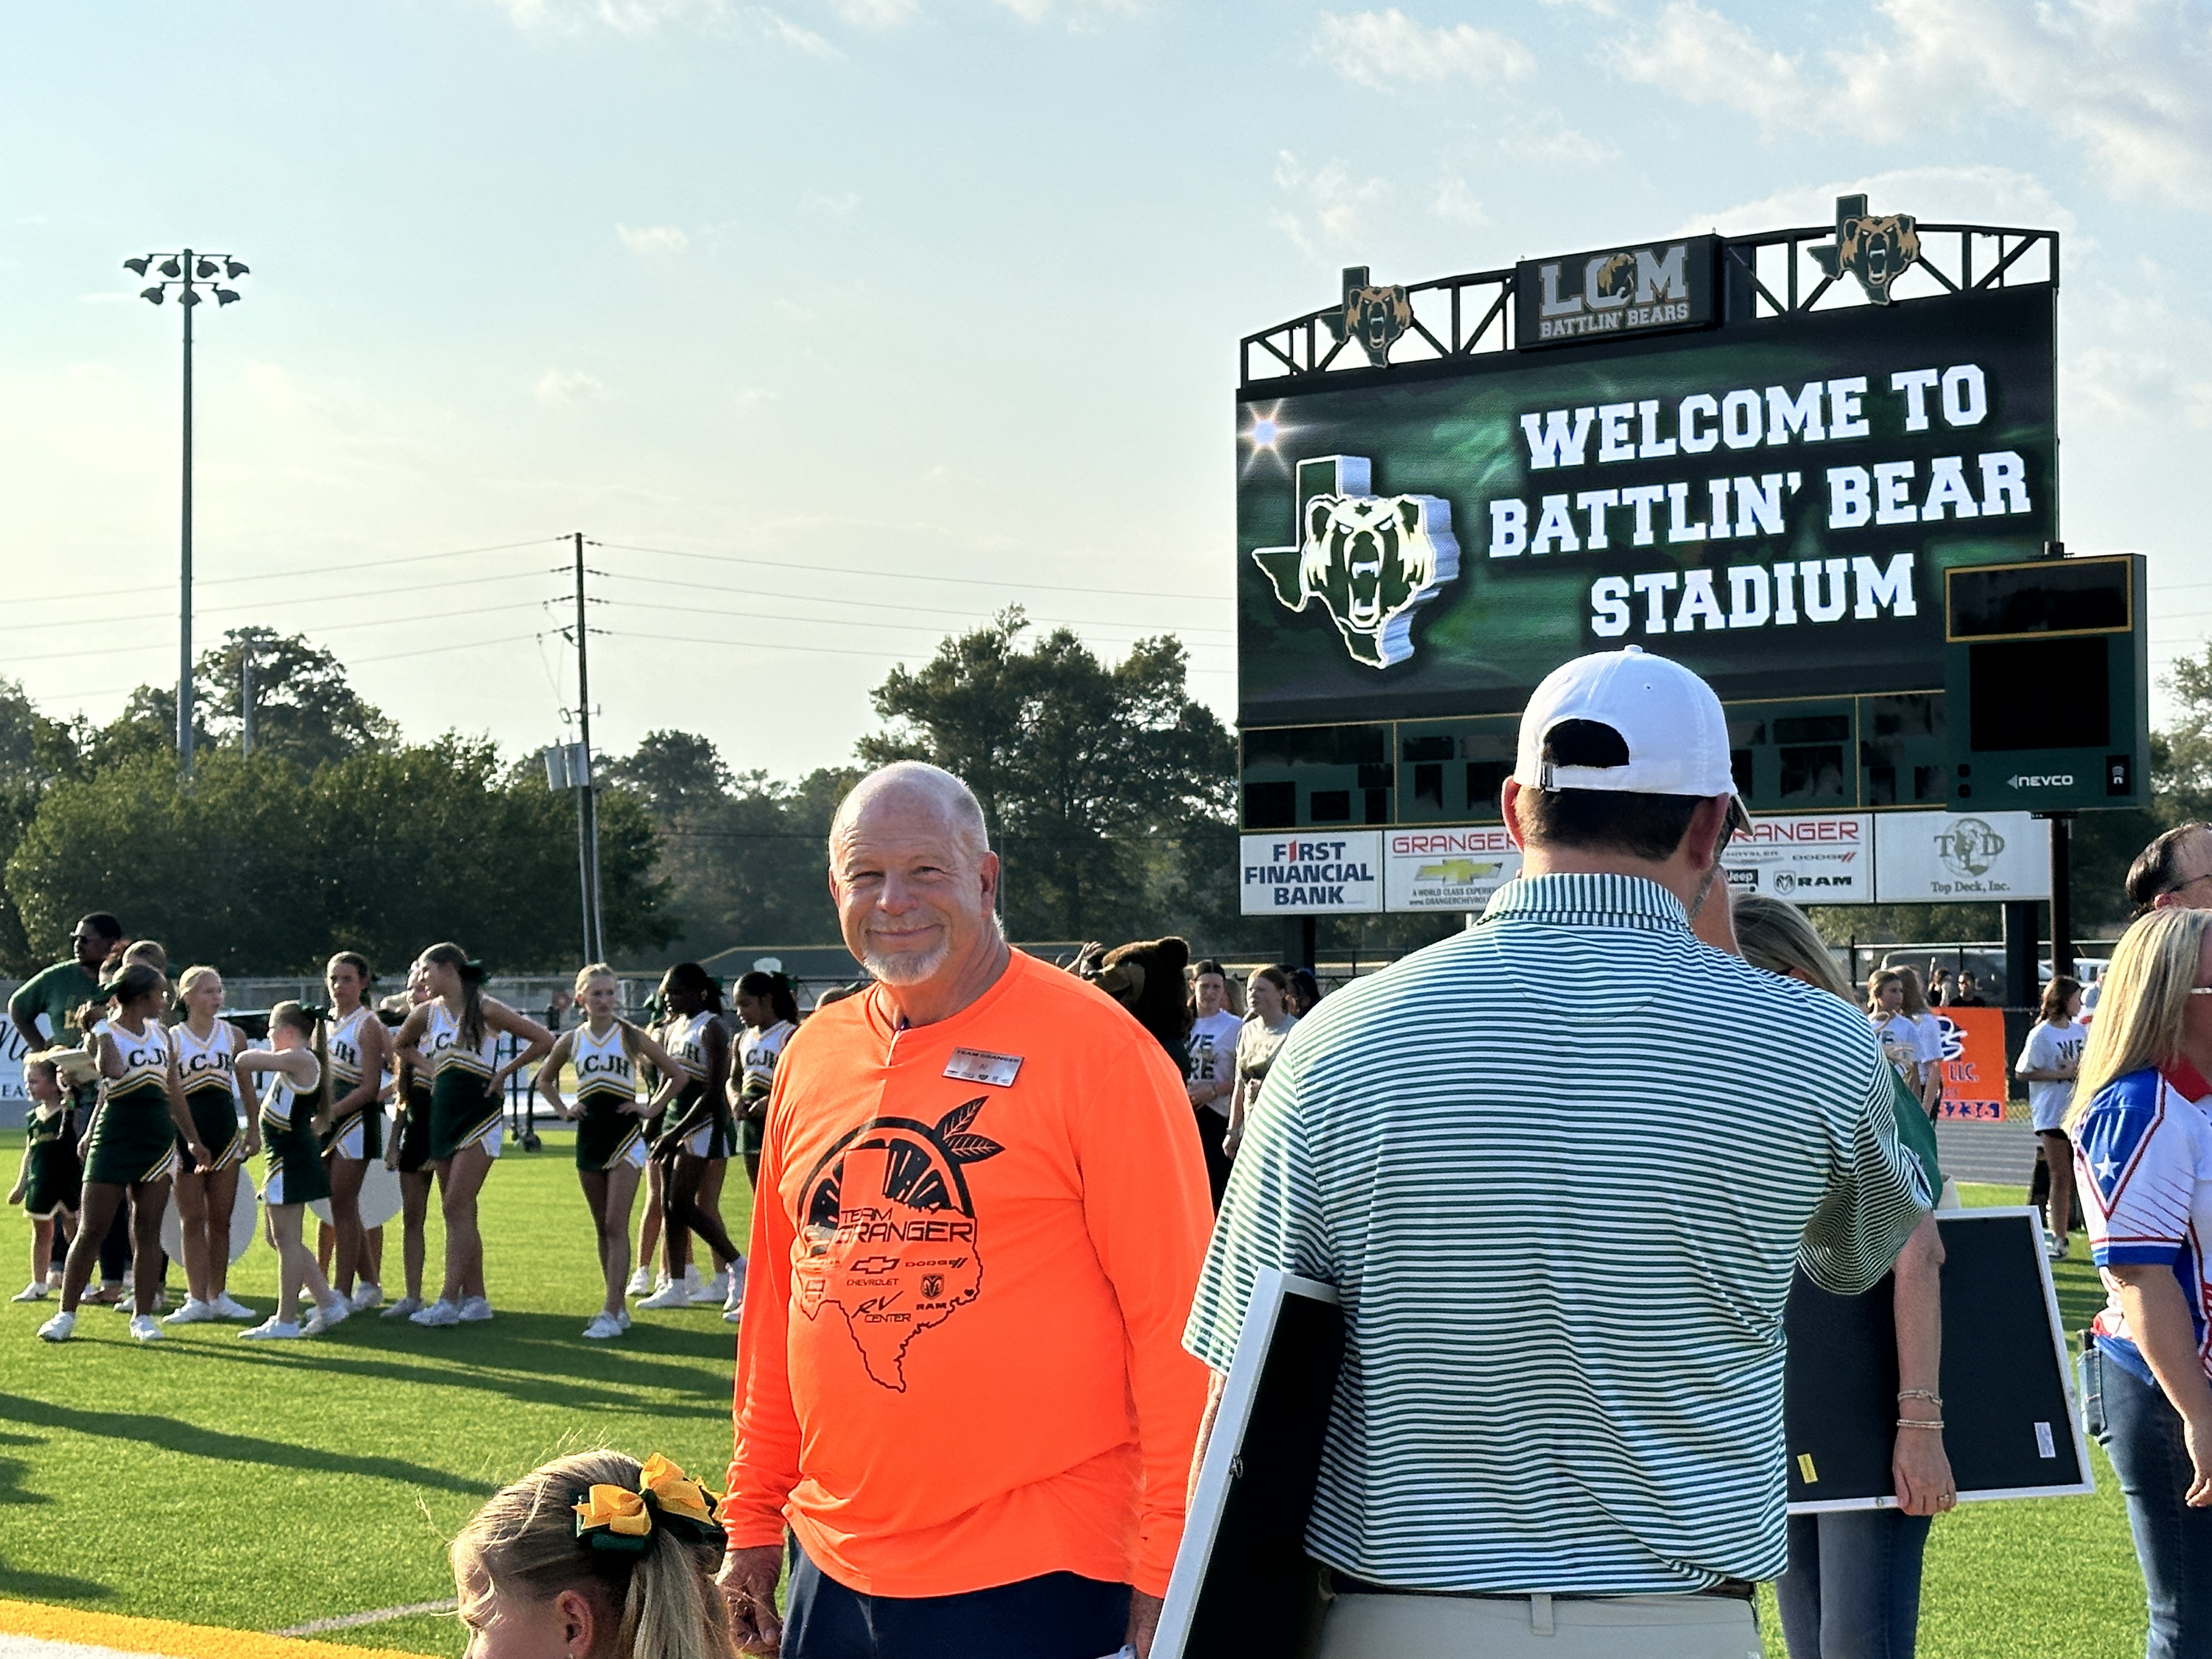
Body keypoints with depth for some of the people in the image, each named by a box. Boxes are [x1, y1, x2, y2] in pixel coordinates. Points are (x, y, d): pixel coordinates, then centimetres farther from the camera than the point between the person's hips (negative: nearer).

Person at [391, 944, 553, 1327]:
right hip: (443, 1116, 6)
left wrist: (504, 1072, -6)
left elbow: (544, 1040, -9)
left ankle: (449, 1301, -14)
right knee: (460, 1212, 7)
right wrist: (427, 1066, 12)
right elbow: (400, 1044, 28)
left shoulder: (486, 1011, -9)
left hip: (479, 1116, -6)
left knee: (456, 1207, -13)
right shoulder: (428, 1014, 8)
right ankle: (475, 1298, 12)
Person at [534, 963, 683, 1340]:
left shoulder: (632, 1037, -3)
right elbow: (544, 1080, 22)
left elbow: (675, 1074, 5)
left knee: (616, 1225, -11)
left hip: (625, 1136, -4)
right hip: (589, 1137, 4)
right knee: (602, 1228, 9)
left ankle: (612, 1313, -14)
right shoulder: (571, 1042, 5)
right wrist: (563, 1109, 8)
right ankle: (618, 1307, 17)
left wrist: (652, 1109, -3)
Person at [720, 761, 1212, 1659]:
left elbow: (1173, 1323, -11)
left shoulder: (1096, 1047, -10)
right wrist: (752, 1523, 13)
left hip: (1031, 1581, -5)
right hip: (834, 1571, 5)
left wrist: (1167, 1577, -13)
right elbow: (776, 1308, 14)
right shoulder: (812, 1056, 7)